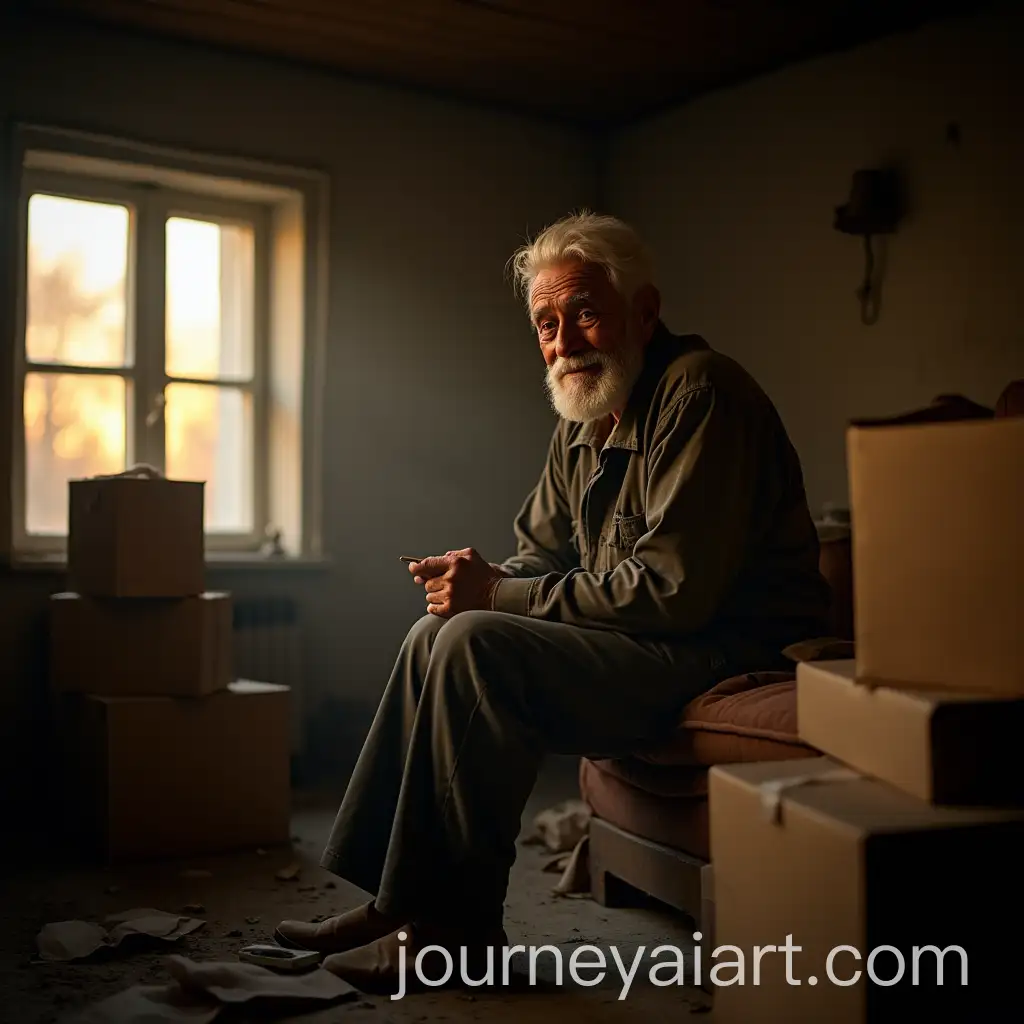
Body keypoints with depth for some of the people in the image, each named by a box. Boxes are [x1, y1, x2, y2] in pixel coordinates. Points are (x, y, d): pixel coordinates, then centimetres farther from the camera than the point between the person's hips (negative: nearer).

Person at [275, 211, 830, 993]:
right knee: (439, 634, 7)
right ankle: (394, 901, 7)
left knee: (478, 647, -23)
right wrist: (480, 582, -6)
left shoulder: (698, 394, -17)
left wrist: (499, 596, -19)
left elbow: (672, 589, -25)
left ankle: (455, 931, -13)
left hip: (726, 656, -10)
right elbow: (541, 557, 18)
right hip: (646, 645, 10)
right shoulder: (583, 423, 13)